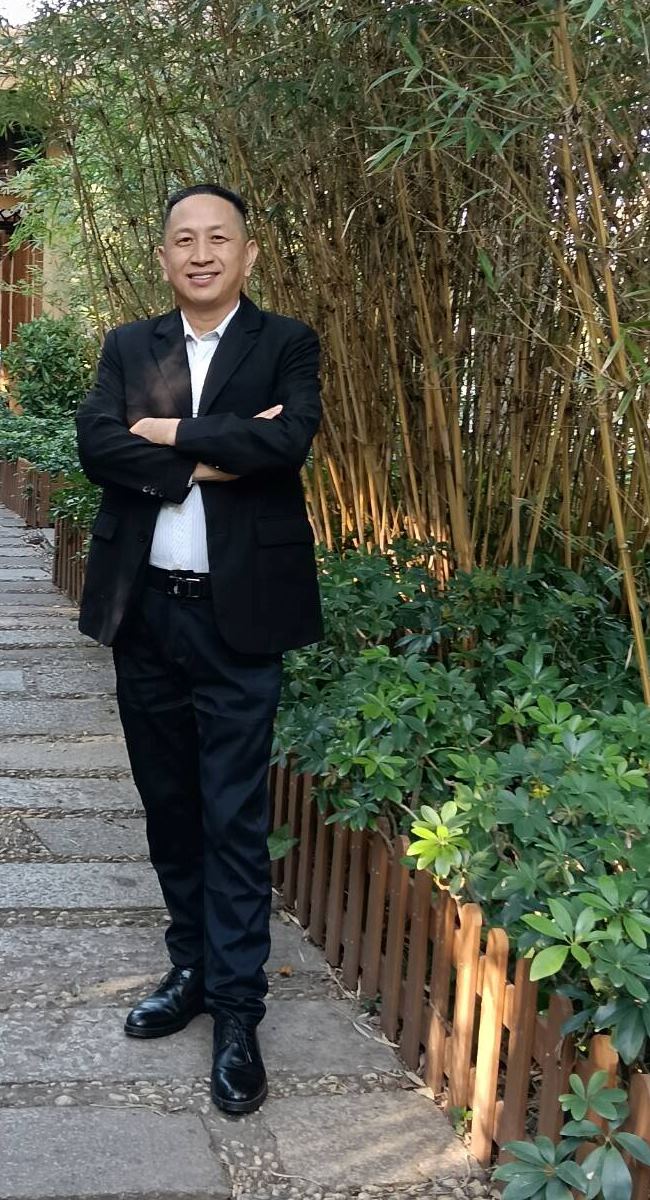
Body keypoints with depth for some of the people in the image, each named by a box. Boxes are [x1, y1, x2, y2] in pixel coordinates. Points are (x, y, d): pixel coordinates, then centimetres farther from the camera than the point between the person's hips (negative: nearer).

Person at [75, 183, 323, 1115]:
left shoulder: (285, 344, 1)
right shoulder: (128, 347, 10)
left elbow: (289, 440, -18)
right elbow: (96, 445, -7)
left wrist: (172, 433, -10)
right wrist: (211, 459, -15)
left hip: (236, 616, -4)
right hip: (143, 611, 4)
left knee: (235, 819, -1)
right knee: (168, 805, 15)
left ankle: (237, 1012, 9)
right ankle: (193, 967, 32)